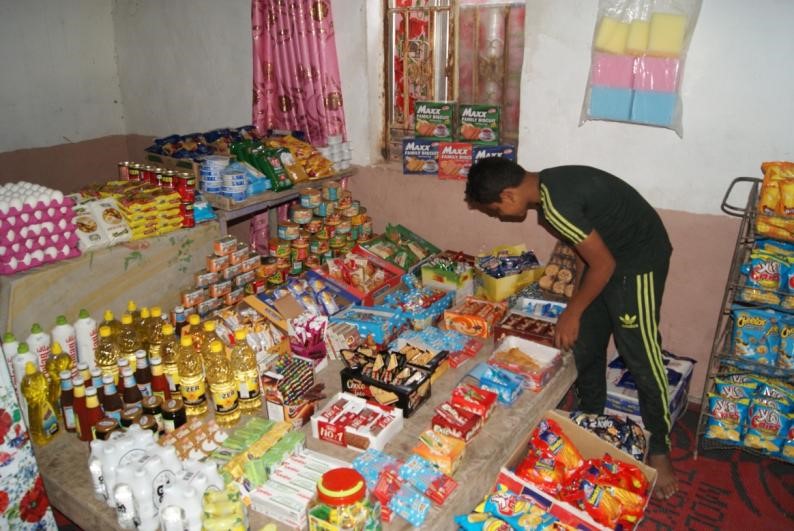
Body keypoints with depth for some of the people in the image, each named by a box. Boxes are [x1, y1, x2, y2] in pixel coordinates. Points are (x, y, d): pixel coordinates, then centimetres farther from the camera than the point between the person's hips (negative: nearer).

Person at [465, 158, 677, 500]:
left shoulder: (555, 204, -30)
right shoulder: (546, 187, -1)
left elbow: (604, 264, -23)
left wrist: (571, 313, -12)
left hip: (639, 258, -9)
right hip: (608, 254, 9)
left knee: (641, 358, 0)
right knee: (585, 349, 13)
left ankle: (659, 449, 18)